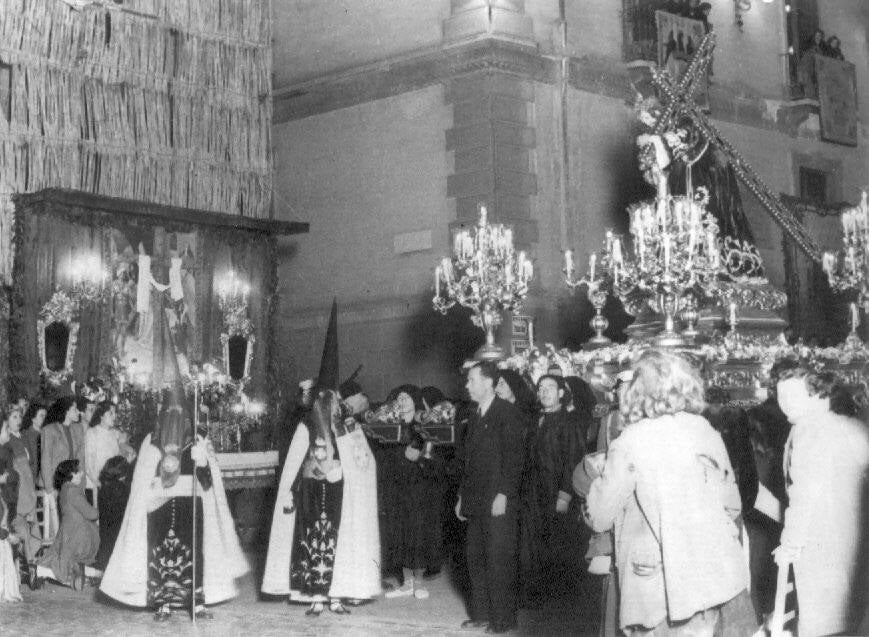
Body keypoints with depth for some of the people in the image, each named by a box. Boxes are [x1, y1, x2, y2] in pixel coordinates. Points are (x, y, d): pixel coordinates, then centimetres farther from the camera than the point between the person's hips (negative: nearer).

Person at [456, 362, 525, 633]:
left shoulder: (507, 413, -7)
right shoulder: (475, 417, 17)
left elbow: (514, 457, -13)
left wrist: (503, 494, -19)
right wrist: (463, 496, 16)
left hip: (499, 502, -8)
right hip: (476, 503, 8)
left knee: (499, 560, -4)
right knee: (475, 558, 9)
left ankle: (502, 619, 3)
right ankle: (480, 613, 18)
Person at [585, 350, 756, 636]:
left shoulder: (631, 443, -8)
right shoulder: (706, 432, 6)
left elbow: (600, 518, -2)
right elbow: (732, 505, 16)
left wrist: (599, 481, 16)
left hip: (664, 588, -4)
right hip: (721, 578, 4)